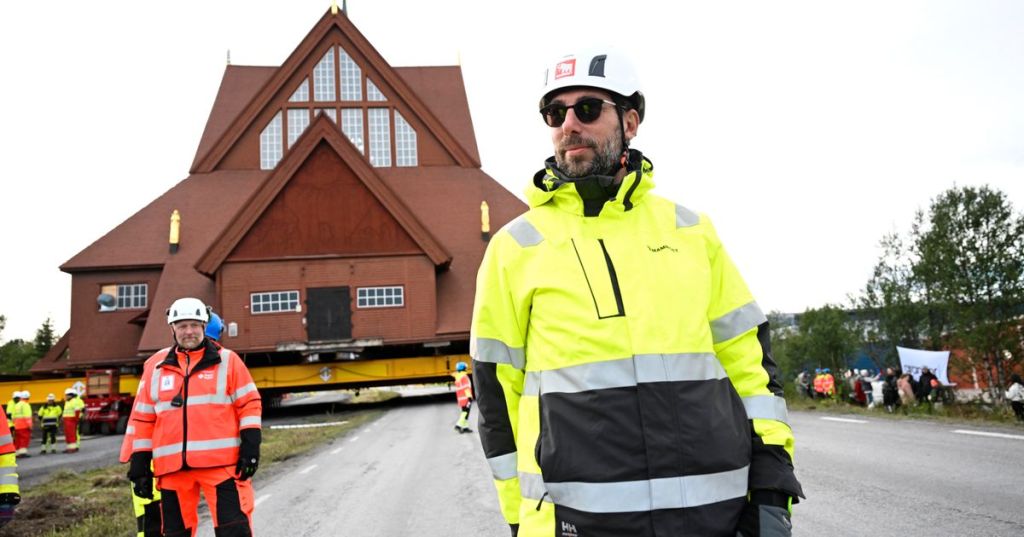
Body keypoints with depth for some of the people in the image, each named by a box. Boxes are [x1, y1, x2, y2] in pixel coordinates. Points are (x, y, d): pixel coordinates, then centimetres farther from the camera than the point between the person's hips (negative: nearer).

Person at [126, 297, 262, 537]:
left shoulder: (227, 360, 4)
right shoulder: (155, 366, 12)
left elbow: (249, 403, 2)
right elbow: (143, 418, 14)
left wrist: (250, 446, -7)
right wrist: (139, 464, 11)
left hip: (221, 461, -3)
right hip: (172, 466, 4)